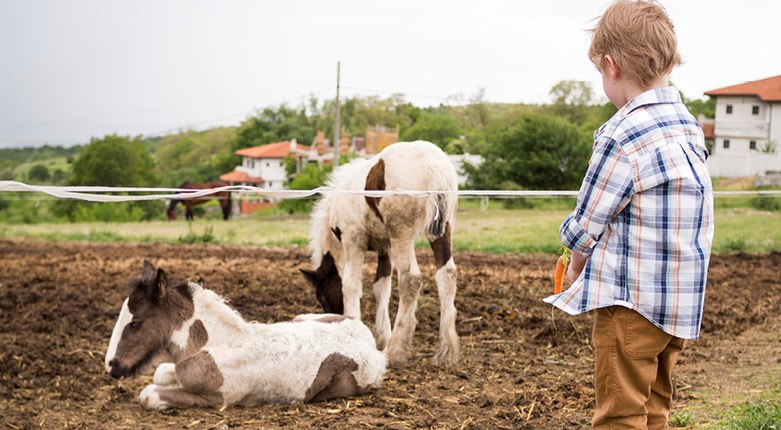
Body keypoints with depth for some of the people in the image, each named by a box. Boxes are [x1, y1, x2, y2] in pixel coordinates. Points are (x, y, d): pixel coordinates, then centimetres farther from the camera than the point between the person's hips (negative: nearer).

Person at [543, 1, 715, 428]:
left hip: (632, 300, -8)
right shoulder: (690, 128, 8)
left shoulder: (622, 136, -17)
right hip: (683, 301, 8)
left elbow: (585, 225, -10)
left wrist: (577, 266, 11)